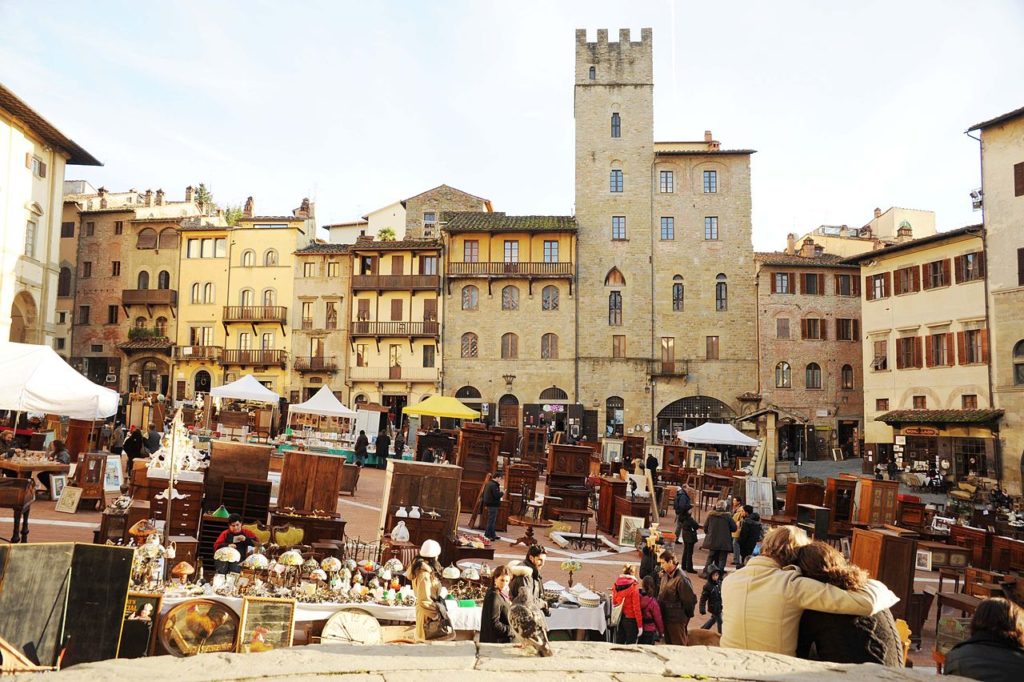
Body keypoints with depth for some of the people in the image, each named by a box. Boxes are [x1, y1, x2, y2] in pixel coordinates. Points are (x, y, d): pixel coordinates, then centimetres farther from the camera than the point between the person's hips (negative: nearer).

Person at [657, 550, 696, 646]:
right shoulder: (665, 576, 4)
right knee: (668, 644, 19)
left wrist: (687, 615, -7)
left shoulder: (681, 579, -23)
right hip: (666, 617, 8)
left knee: (679, 646, 3)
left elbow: (691, 599, -19)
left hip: (677, 620, -8)